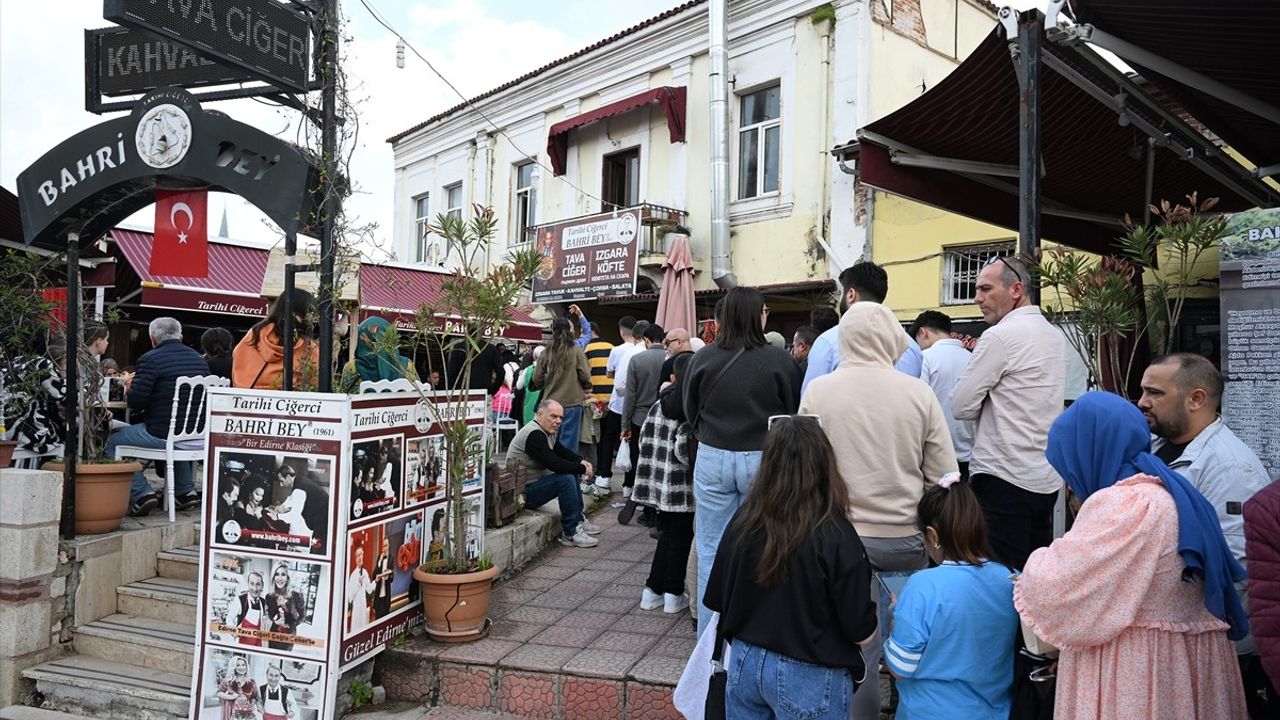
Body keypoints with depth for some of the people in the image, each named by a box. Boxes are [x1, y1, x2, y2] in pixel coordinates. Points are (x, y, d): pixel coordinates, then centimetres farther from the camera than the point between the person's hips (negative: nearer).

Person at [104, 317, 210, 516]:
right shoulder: (199, 359, 10)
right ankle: (186, 491, 32)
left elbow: (135, 401, -13)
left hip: (162, 434, -7)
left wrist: (128, 389, 11)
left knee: (112, 442, 12)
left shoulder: (150, 359, -10)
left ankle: (141, 493, 3)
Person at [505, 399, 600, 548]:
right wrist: (582, 468, -18)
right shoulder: (534, 434, -23)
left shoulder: (547, 430, 9)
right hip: (523, 491, -11)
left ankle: (578, 520, 19)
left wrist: (581, 461, -1)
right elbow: (554, 463, -29)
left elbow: (562, 451, 19)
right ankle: (571, 534, -17)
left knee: (572, 473, 12)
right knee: (566, 479, -23)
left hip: (535, 482, 11)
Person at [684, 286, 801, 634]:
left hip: (712, 459, 1)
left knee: (712, 549, 11)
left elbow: (690, 410, 6)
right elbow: (794, 412, 0)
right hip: (763, 460, -1)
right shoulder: (780, 361, -12)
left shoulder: (703, 357, -7)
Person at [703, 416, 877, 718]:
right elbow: (862, 633, -16)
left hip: (746, 663, 3)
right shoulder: (836, 537, -22)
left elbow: (716, 600, 0)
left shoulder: (744, 519, -11)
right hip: (808, 677, -3)